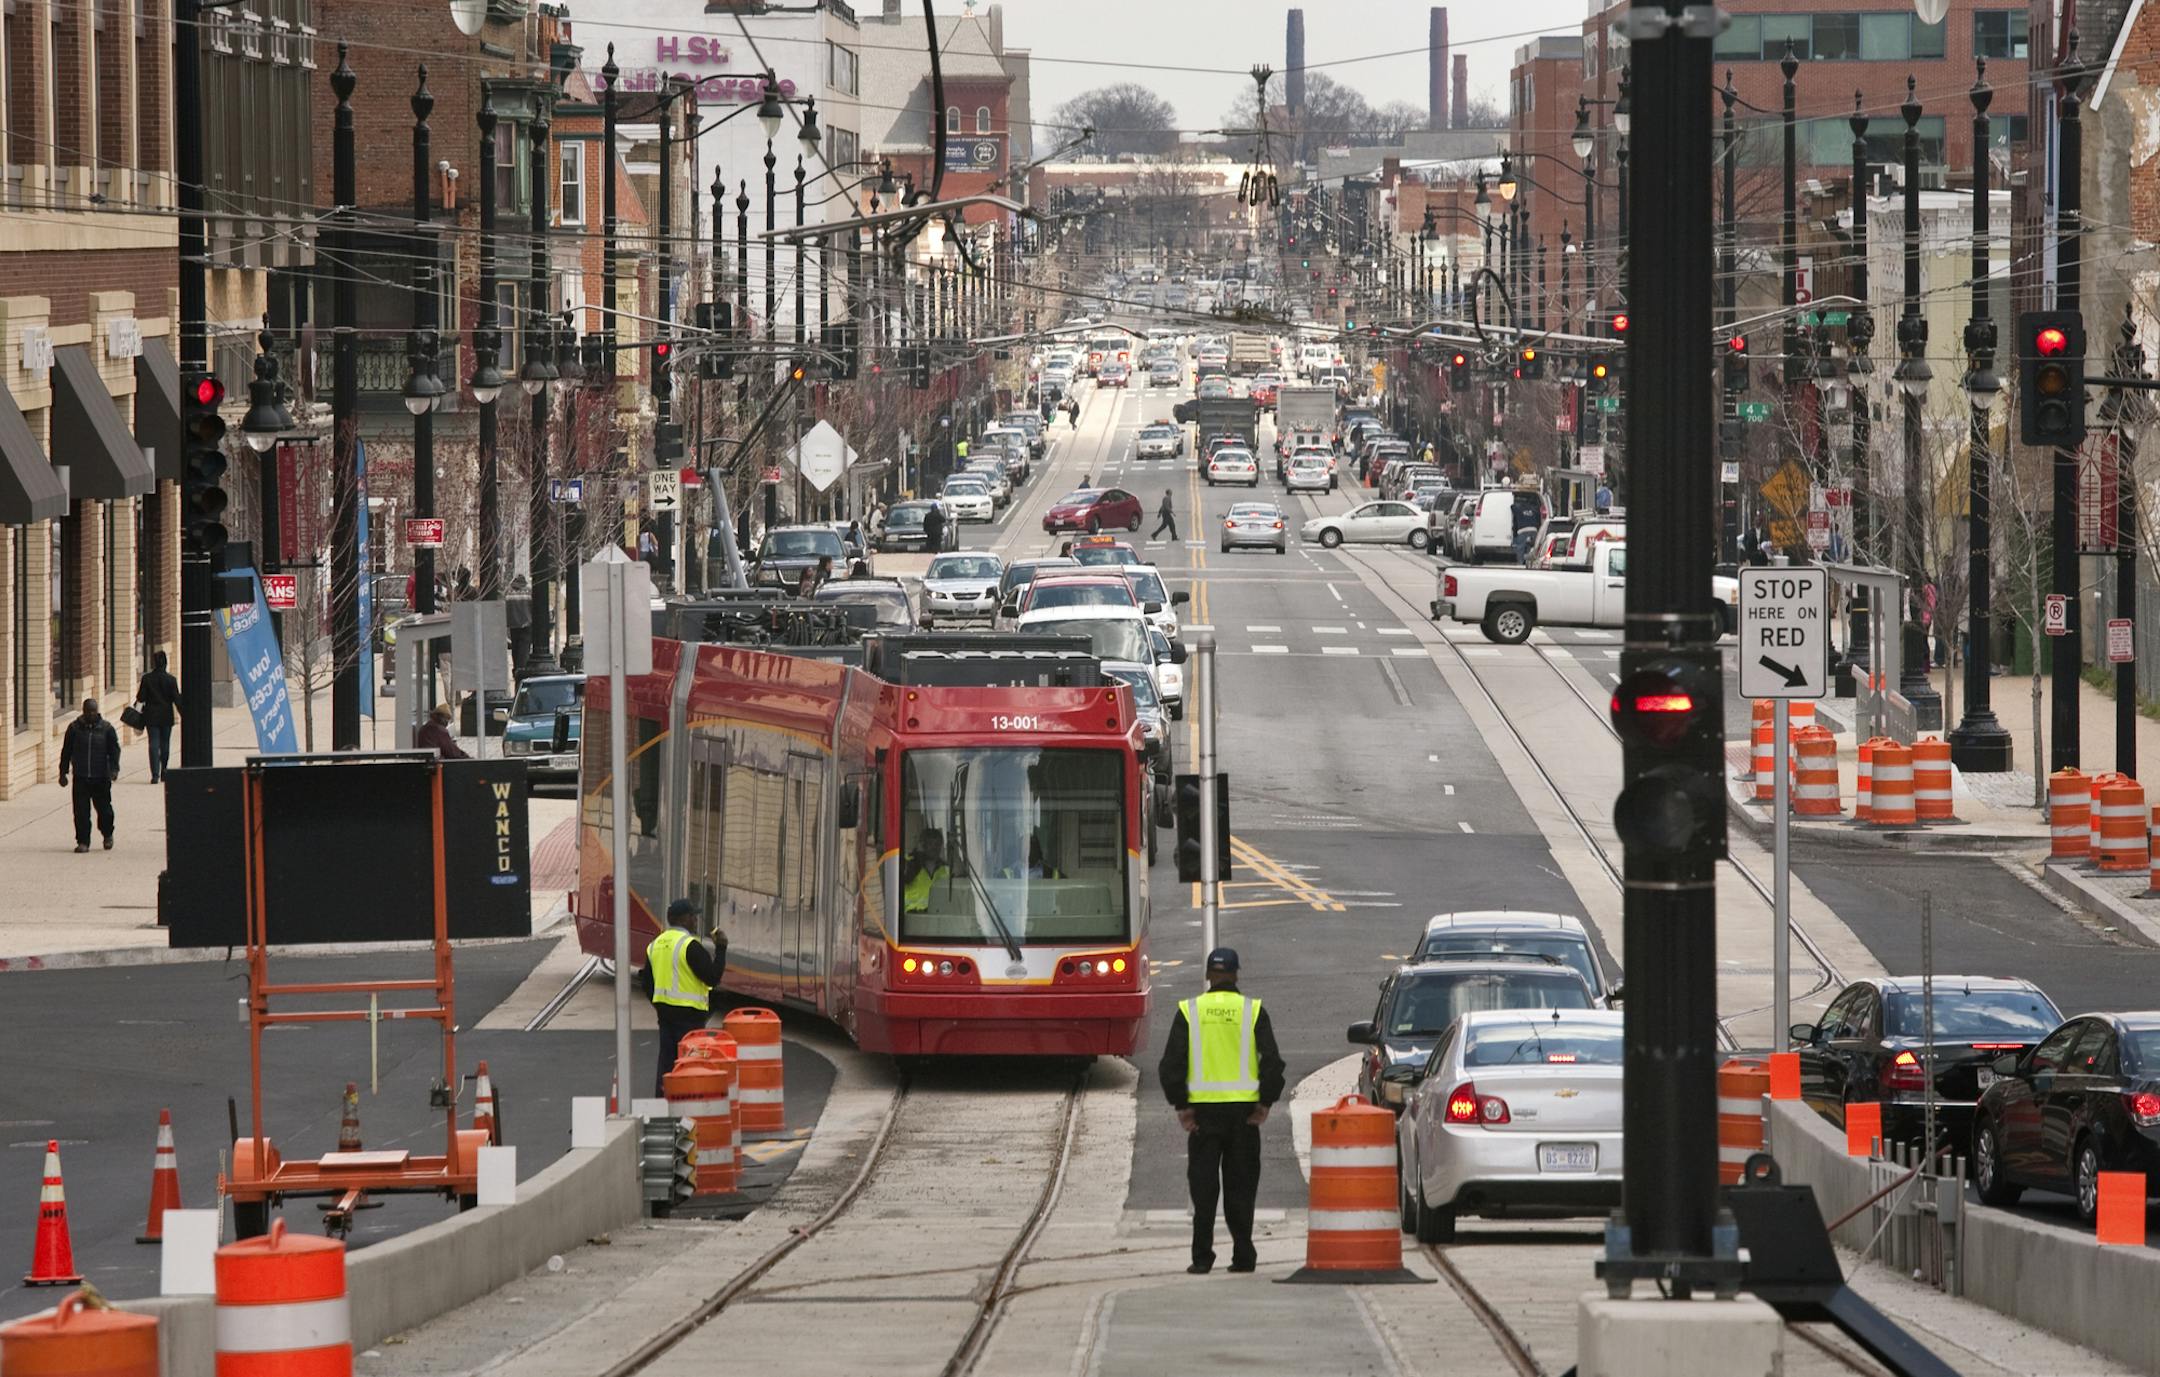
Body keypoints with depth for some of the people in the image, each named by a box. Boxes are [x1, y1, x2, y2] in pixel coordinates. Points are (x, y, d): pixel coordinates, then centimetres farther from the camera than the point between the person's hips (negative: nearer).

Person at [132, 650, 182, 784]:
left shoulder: (146, 679, -7)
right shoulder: (171, 680, -5)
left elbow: (141, 698, -3)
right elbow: (176, 699, -4)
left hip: (151, 716, -1)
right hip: (166, 717, 1)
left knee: (154, 744, -2)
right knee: (165, 744, 14)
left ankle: (155, 774, -11)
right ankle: (163, 772, 23)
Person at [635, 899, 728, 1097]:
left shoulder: (656, 945, 11)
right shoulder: (690, 945, -16)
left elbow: (647, 983, 16)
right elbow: (713, 977, -17)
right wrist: (721, 949, -8)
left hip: (664, 1011, 8)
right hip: (688, 1013, -8)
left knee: (666, 1060, 12)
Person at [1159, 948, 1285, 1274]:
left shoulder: (1189, 1011, 1)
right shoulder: (1253, 1011, 0)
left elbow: (1171, 1063, -3)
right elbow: (1272, 1061, -5)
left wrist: (1181, 1105, 1)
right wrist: (1265, 1102, 1)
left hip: (1203, 1109, 0)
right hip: (1243, 1109, 0)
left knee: (1203, 1186, 4)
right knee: (1240, 1185, 7)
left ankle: (1202, 1257, -1)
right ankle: (1243, 1256, 5)